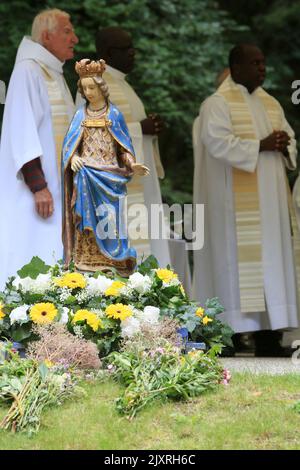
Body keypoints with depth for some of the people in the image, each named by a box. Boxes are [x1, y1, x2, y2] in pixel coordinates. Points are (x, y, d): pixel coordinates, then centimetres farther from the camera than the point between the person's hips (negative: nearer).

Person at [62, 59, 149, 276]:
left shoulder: (114, 114, 5)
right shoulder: (80, 115, 9)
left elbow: (124, 146, 7)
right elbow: (70, 144, 7)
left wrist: (132, 165, -9)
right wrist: (73, 158, -14)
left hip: (109, 175, -1)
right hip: (85, 175, 1)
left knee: (109, 220, -5)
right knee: (86, 218, -5)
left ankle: (109, 263, -5)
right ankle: (85, 263, -5)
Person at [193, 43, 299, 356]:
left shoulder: (271, 104, 17)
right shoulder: (218, 103, -5)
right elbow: (217, 142, -19)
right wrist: (260, 146, -21)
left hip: (269, 199, 7)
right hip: (236, 201, -7)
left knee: (270, 260, 4)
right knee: (236, 260, -10)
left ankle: (268, 336, 6)